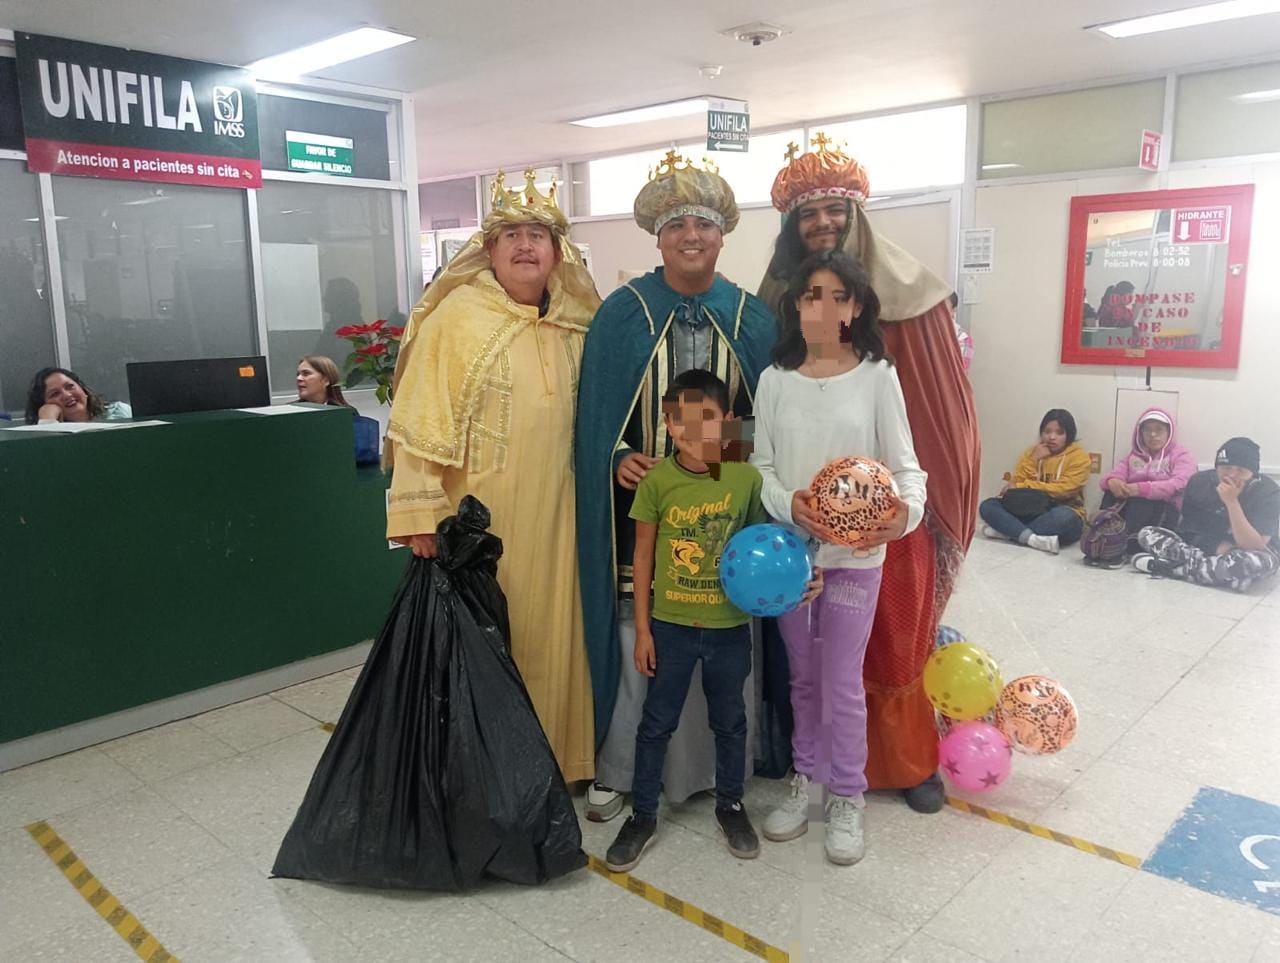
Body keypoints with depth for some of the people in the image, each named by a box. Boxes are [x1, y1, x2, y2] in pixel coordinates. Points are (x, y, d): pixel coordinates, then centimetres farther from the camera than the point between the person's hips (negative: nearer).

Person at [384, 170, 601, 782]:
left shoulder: (576, 325, 9)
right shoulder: (457, 316, -7)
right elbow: (420, 419, -11)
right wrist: (421, 513, -15)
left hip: (552, 519, 5)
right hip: (477, 519, -4)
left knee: (549, 639, 11)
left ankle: (552, 760, 29)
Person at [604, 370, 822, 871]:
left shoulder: (746, 478, -8)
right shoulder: (657, 480, -10)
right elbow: (643, 556, -3)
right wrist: (642, 629, -3)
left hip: (729, 626, 1)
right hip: (670, 624, 0)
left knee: (730, 721, 17)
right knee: (657, 721, 12)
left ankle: (730, 805, 39)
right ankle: (642, 815, 29)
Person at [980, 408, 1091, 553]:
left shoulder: (1079, 456, -3)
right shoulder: (1032, 452, 10)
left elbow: (1064, 490, -16)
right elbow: (1016, 483, -1)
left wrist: (1023, 486, -15)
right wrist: (1034, 460, -12)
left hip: (1062, 513, -4)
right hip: (1031, 511, 4)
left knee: (1062, 517, -41)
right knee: (987, 506, -18)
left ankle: (1006, 531, -31)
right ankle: (1032, 538, -37)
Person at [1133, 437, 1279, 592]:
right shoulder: (1200, 481, -10)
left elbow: (1254, 547, -27)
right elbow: (1188, 526, -4)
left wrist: (1232, 502, -34)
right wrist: (1218, 547, -22)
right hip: (1206, 547, 3)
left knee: (1263, 562, -41)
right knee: (1146, 534, -14)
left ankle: (1171, 567, -28)